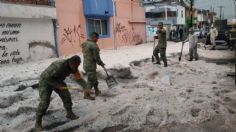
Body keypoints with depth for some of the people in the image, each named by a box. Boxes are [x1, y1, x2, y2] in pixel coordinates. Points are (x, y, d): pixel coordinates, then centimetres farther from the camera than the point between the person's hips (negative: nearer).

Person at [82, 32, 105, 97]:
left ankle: (97, 91, 34)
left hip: (85, 64, 9)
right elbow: (96, 57, -17)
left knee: (94, 79, 21)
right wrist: (101, 63, 1)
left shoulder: (84, 43, 7)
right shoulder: (93, 45, -20)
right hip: (91, 66, -9)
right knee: (91, 81, 3)